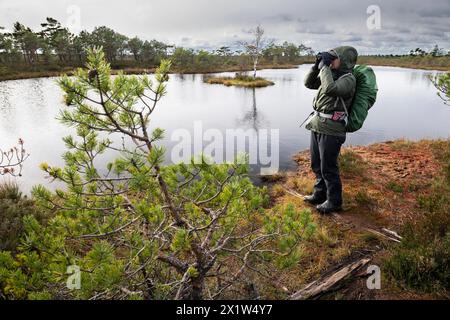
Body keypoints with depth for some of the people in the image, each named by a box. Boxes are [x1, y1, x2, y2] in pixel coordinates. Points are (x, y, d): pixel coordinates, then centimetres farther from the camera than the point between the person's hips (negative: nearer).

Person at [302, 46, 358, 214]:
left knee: (328, 168, 2)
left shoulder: (348, 79, -11)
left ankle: (334, 202, 18)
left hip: (331, 129, -8)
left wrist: (324, 67, -17)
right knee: (317, 165, 18)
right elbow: (309, 83, 17)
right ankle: (320, 194, 36)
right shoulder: (332, 75, 13)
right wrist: (317, 65, 4)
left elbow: (330, 89, -29)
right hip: (317, 126, 8)